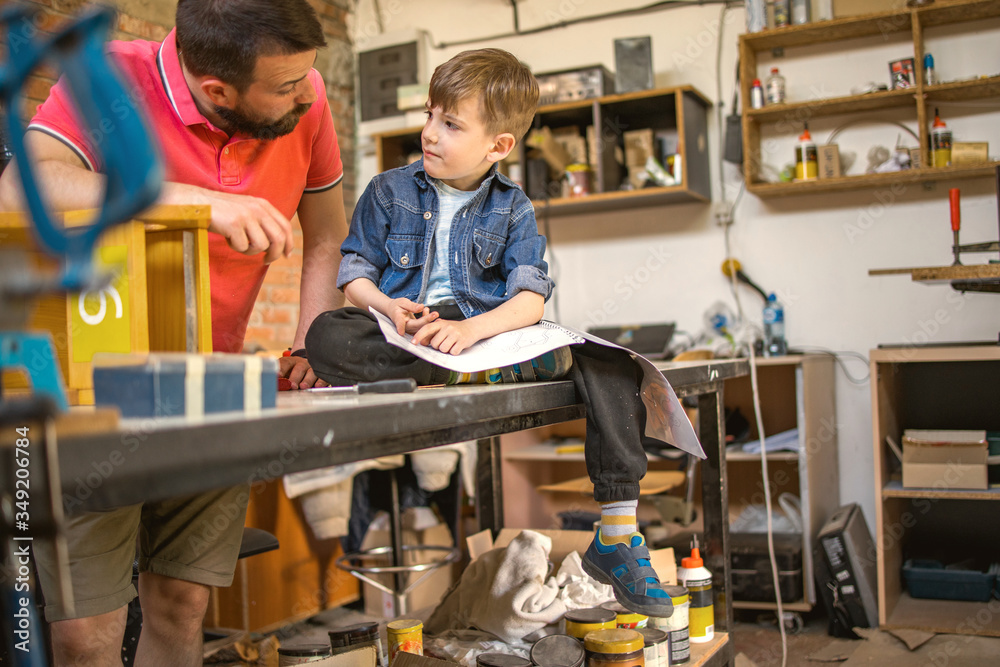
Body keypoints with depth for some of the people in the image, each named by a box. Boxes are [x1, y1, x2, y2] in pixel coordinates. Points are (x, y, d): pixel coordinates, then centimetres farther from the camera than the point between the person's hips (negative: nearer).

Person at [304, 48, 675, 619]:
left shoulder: (513, 208, 7)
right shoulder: (390, 192, 9)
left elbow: (531, 300, -4)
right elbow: (355, 274, 8)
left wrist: (473, 329, -24)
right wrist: (388, 307, -15)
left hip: (490, 327, 0)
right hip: (406, 330, 0)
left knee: (609, 362, -22)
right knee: (327, 337, -32)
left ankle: (618, 534, -20)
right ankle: (469, 374, -29)